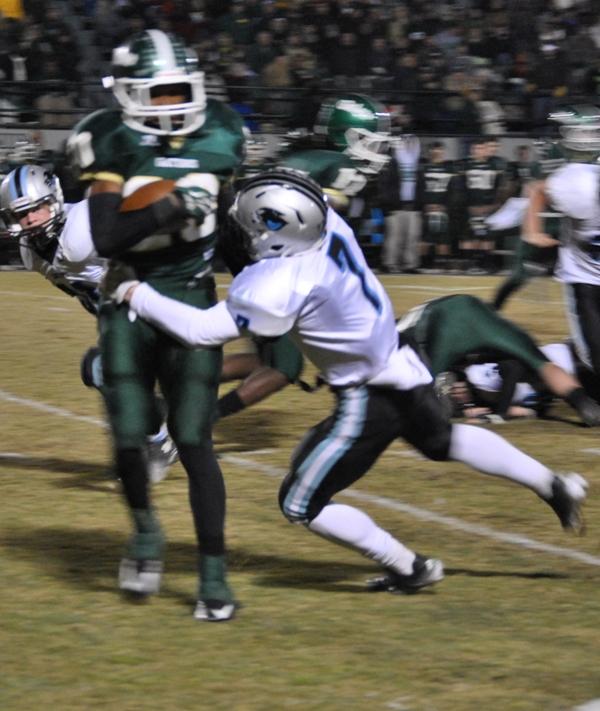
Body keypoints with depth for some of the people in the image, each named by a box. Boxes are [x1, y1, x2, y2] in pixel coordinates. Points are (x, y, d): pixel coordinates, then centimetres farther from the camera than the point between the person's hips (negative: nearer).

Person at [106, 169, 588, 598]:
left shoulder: (282, 286, -32)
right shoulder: (327, 221, -12)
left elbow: (204, 330, -31)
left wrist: (132, 293, -24)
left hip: (369, 399, -8)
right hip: (403, 364, 8)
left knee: (301, 504, 6)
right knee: (442, 441, 36)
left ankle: (409, 568, 16)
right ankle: (554, 486, 42)